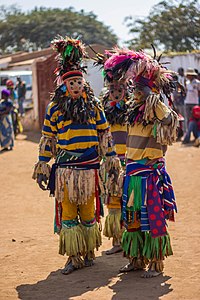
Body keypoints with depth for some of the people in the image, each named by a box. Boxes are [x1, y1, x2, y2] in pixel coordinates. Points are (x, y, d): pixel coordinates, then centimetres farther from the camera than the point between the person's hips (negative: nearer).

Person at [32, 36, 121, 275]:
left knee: (88, 212, 7)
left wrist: (112, 157, 6)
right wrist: (42, 165, 5)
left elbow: (104, 132, 10)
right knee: (67, 213, 1)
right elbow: (47, 137, 7)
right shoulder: (55, 107, 2)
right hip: (65, 168, 0)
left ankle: (89, 253, 21)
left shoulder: (93, 105, 5)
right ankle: (73, 257, 9)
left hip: (89, 167, 0)